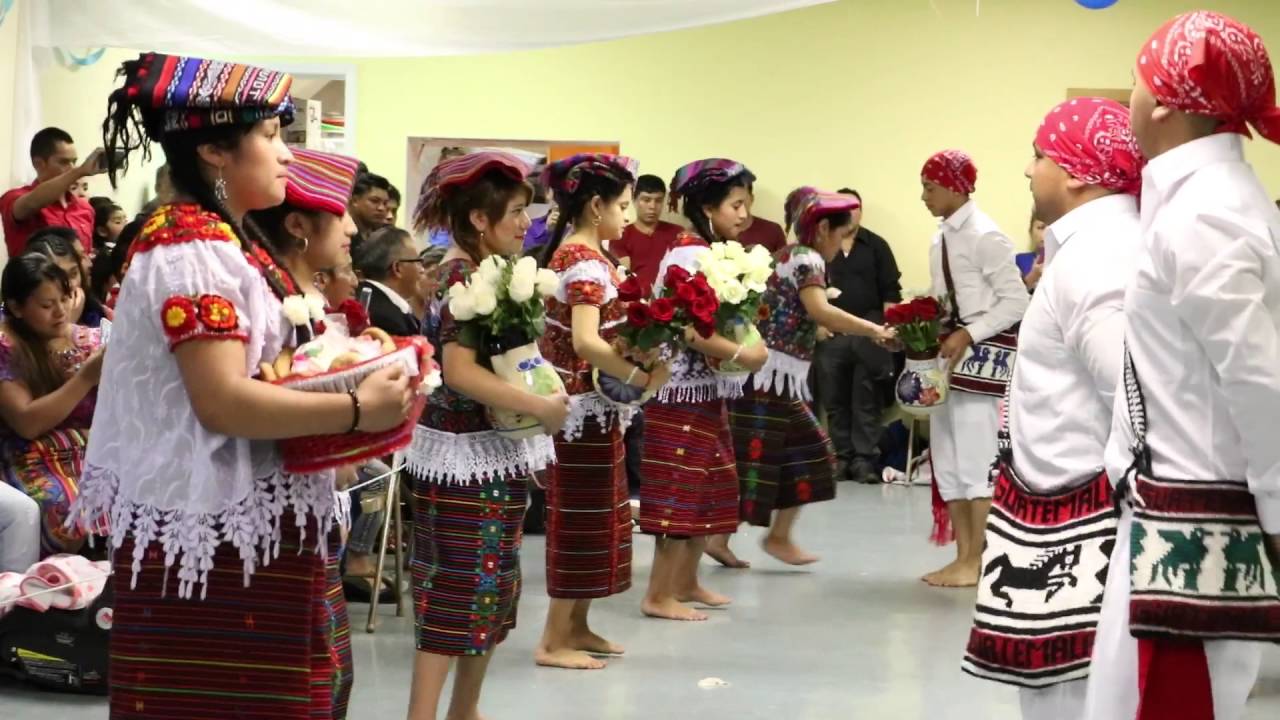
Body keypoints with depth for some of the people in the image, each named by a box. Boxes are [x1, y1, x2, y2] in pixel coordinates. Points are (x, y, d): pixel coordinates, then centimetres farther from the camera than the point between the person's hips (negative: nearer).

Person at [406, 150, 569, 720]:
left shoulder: (481, 273, 11)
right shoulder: (463, 277, -17)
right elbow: (460, 370, -27)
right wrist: (541, 407, -21)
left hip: (491, 453, 10)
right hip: (467, 457, -10)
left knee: (492, 589, 16)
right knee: (456, 593, -8)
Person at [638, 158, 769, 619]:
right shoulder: (687, 255, -16)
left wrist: (745, 344, 3)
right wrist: (740, 354, -20)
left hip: (708, 388, 10)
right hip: (683, 389, -10)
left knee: (709, 487, 15)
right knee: (680, 491, -7)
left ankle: (686, 582, 25)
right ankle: (659, 596, -2)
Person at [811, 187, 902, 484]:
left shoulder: (876, 245, 6)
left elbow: (890, 289, 4)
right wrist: (816, 322, -2)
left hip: (868, 332, -1)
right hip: (831, 333, 1)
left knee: (866, 400, -2)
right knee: (834, 399, 4)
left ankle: (864, 458, 0)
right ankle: (842, 457, 11)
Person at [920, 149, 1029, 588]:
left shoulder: (984, 236, -13)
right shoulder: (940, 240, 13)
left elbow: (1016, 302, -14)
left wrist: (967, 336, -19)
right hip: (947, 358, 9)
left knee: (975, 459, -5)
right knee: (946, 461, 11)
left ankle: (977, 562, 2)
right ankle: (962, 557, 19)